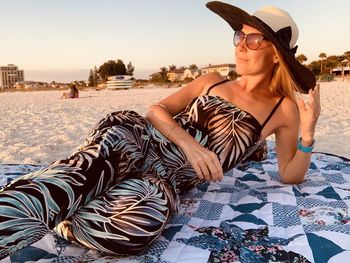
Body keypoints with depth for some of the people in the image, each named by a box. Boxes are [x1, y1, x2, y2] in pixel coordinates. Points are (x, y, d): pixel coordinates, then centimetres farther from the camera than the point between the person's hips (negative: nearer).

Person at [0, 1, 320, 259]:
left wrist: (308, 133, -11)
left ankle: (42, 218, -15)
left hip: (171, 179, -2)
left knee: (136, 225, -36)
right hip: (139, 138, 3)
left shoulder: (284, 108, 10)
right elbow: (156, 109, 8)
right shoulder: (211, 81, 15)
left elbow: (290, 175, 8)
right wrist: (189, 143, -11)